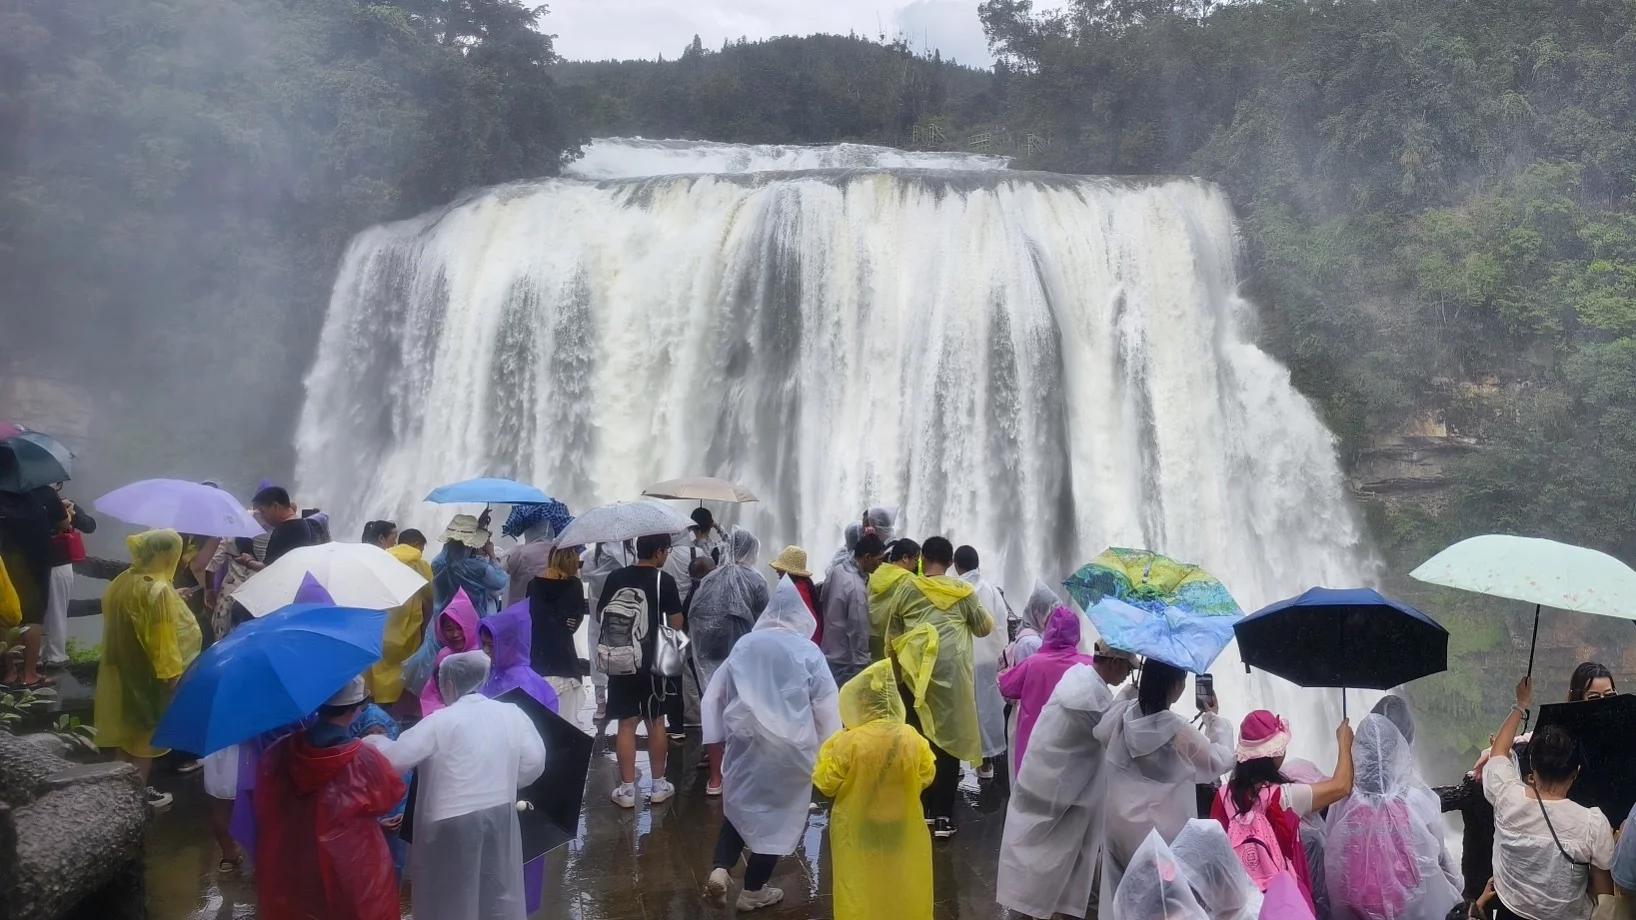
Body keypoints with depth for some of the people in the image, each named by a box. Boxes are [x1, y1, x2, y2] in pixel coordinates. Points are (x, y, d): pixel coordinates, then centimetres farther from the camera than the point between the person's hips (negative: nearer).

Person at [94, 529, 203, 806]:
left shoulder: (121, 581, 3)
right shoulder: (159, 589, -23)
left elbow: (122, 624, 12)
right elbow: (164, 638, -21)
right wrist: (173, 674, -14)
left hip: (122, 670, 8)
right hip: (148, 674, -8)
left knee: (128, 729, 18)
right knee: (146, 734, 6)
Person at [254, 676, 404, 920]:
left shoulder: (278, 753, -12)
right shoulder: (365, 760, -23)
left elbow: (263, 806, 3)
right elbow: (391, 795, -4)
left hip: (288, 873, 4)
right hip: (351, 875, -3)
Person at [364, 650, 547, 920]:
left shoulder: (440, 721, -12)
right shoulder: (512, 713, 0)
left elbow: (395, 757, -11)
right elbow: (534, 762, 1)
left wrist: (372, 741, 9)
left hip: (453, 823, -4)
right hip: (501, 816, 4)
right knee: (500, 892, 19)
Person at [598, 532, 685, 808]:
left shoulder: (615, 578, 0)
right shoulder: (664, 580, -10)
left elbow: (602, 614, 9)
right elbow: (676, 623, -7)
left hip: (619, 661, 2)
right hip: (652, 661, -2)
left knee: (626, 723, 7)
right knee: (656, 722, 11)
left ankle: (627, 790, 10)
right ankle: (658, 785, 20)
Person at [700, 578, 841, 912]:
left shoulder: (745, 645, -2)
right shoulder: (808, 652, -10)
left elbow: (716, 693, 4)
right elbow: (826, 706, -7)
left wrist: (717, 735, 13)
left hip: (744, 743, 3)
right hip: (789, 748, -3)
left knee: (739, 808, 20)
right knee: (776, 816, 12)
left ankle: (720, 870, 0)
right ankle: (753, 890, 21)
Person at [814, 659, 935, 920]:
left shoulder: (849, 742, -24)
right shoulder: (912, 738, -13)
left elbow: (825, 783, -13)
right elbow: (926, 777, 2)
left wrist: (832, 744, -4)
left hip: (859, 830, -3)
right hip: (902, 827, 3)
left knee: (862, 893, 15)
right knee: (902, 890, 21)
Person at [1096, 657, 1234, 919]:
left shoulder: (1123, 714, -9)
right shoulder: (1179, 731, -22)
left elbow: (1101, 733, 13)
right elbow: (1220, 761, -8)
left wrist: (1126, 692, 13)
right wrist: (1214, 719, 4)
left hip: (1119, 823, 5)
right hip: (1160, 832, -5)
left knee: (1119, 893, 18)